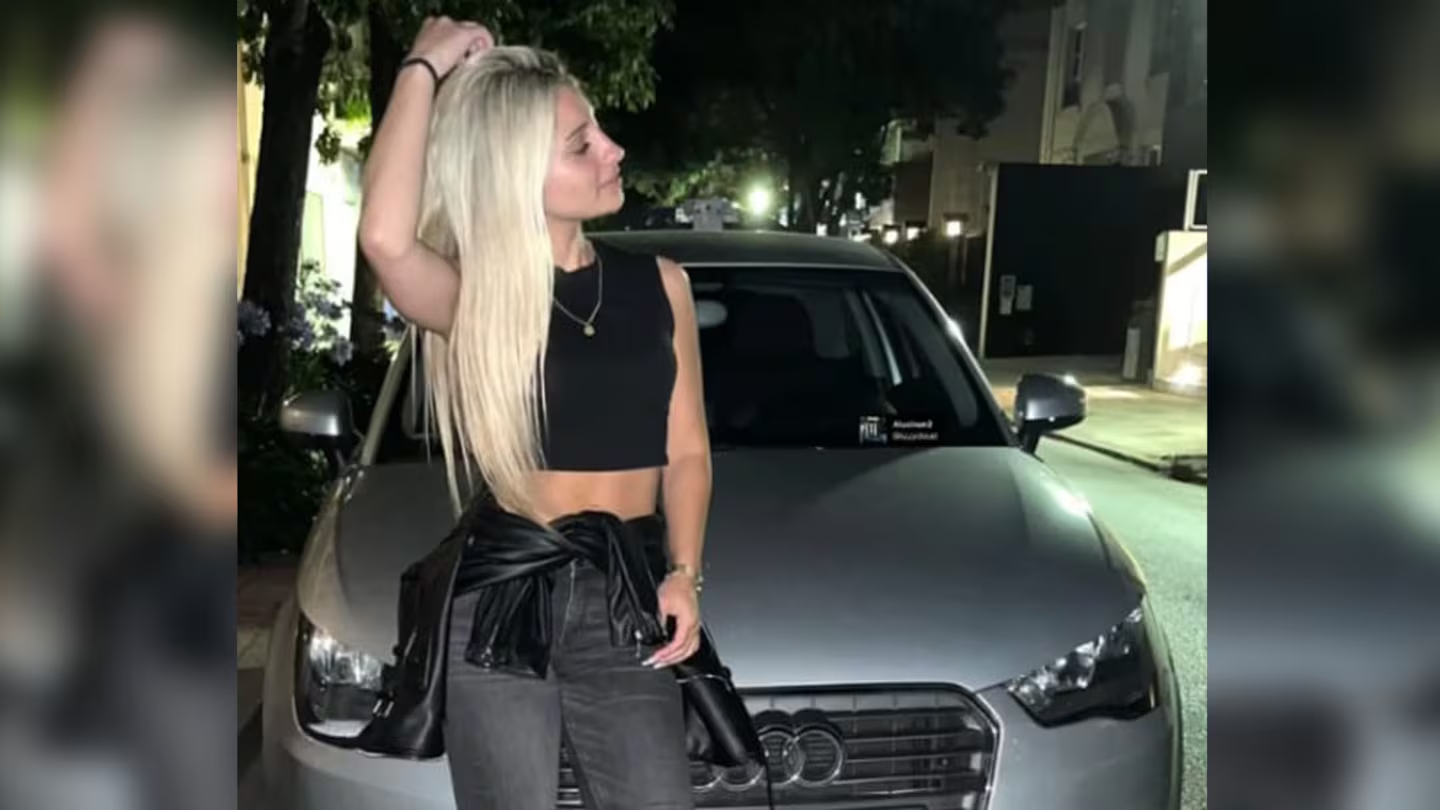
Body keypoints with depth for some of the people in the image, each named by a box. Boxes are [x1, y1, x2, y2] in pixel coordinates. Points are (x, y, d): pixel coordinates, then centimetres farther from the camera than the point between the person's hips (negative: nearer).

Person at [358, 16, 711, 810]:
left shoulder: (658, 282, 4)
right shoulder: (471, 297, -5)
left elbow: (686, 450, 9)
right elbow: (385, 239, -29)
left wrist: (683, 573, -4)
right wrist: (423, 71, -18)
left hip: (624, 601, 2)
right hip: (496, 602, -2)